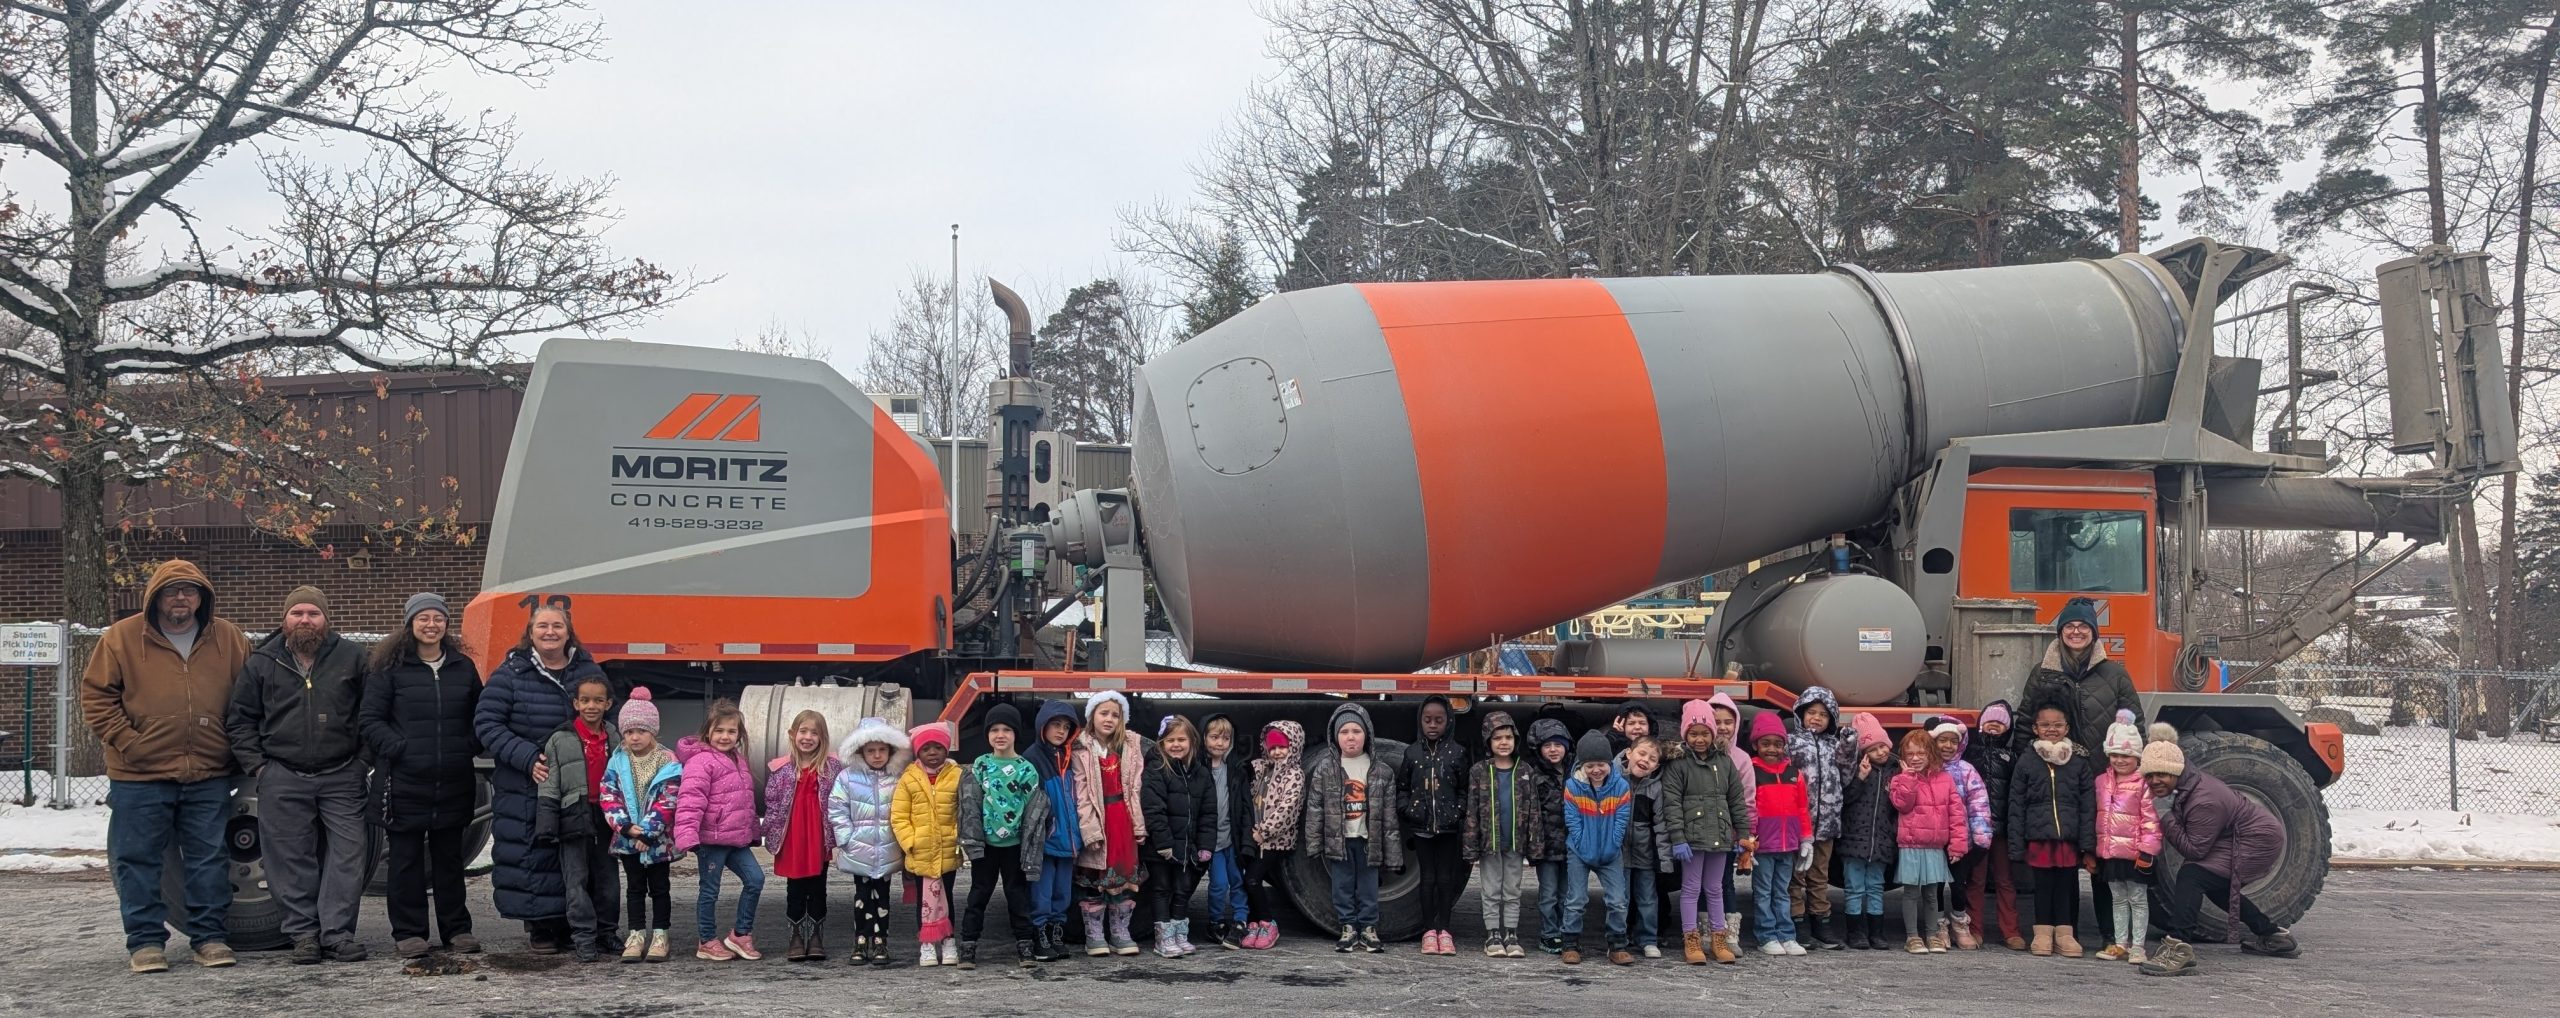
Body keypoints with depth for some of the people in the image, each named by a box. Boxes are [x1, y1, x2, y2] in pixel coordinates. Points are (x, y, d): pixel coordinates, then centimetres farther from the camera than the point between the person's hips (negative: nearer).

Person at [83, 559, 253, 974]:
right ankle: (145, 941, 11)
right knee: (138, 860, 3)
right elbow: (96, 695, 0)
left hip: (210, 775, 2)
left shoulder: (230, 640, 6)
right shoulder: (121, 638, -1)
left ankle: (210, 936, 14)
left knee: (210, 859, 5)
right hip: (139, 777, -1)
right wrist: (125, 741, -9)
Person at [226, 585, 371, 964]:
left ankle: (337, 931, 3)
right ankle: (303, 933, 11)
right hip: (283, 779, 0)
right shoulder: (261, 663, 6)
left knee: (346, 855, -3)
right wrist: (256, 765, 2)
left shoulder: (351, 658, 5)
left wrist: (362, 759, 3)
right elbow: (240, 719, 11)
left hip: (342, 777, 0)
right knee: (292, 861, 2)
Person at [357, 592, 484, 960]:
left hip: (453, 783, 3)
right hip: (404, 782, -3)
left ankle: (457, 929, 18)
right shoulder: (390, 667, -1)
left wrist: (470, 747, 4)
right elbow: (368, 718, -3)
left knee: (450, 857, 11)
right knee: (406, 857, 3)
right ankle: (408, 932, 10)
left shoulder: (463, 667, 11)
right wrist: (397, 749, -13)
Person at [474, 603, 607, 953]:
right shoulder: (510, 674, -1)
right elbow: (487, 724, -5)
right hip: (523, 790, -2)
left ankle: (570, 923, 14)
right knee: (532, 855, -3)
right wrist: (527, 759, -16)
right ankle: (538, 926, 9)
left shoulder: (589, 671, 8)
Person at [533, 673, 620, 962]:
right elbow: (548, 788, -3)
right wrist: (546, 827, -9)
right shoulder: (560, 740, -3)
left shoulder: (615, 739, 7)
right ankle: (584, 938, 1)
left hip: (606, 819, 3)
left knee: (606, 879, 9)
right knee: (577, 881, -2)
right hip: (574, 819, -3)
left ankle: (606, 932, 20)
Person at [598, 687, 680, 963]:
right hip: (627, 837, 3)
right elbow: (608, 796, -4)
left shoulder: (668, 763, -10)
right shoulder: (617, 762, 0)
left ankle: (659, 936, 14)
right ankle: (637, 935, 16)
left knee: (659, 887, 7)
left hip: (658, 839, -3)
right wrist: (626, 826, -16)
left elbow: (666, 802, -14)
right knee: (635, 887, 10)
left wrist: (647, 832, -19)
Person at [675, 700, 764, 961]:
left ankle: (741, 934, 14)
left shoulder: (737, 760, 14)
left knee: (755, 879, 2)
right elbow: (690, 800, -23)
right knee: (709, 890, 4)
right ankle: (707, 941, 17)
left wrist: (752, 832, 25)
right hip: (711, 839, -8)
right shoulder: (701, 761, -15)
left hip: (737, 839, 8)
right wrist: (687, 836, -32)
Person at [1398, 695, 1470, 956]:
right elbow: (1401, 788, 10)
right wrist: (1408, 810, -4)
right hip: (1421, 826, 1)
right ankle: (1429, 931, 9)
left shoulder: (1457, 753, 1)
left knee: (1446, 878, 3)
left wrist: (1458, 812, -8)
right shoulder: (1412, 753, 4)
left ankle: (1443, 930, 9)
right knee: (1428, 878, 5)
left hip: (1448, 826, -1)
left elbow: (1465, 790, 5)